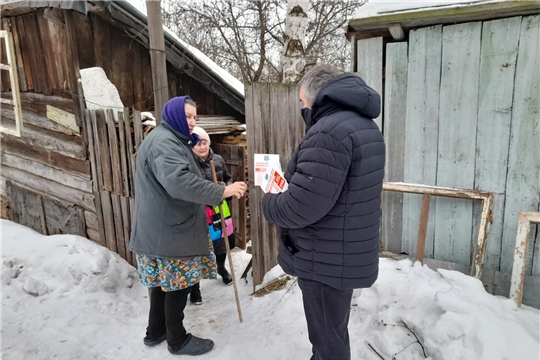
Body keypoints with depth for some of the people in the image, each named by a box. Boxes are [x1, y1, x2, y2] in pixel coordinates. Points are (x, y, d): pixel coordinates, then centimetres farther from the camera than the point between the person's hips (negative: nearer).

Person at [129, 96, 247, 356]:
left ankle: (155, 332, 35)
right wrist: (222, 191, -33)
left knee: (163, 281, 20)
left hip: (164, 227, 11)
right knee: (177, 283, 2)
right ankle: (178, 340, 20)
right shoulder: (163, 141, -18)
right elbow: (178, 182, -33)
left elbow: (185, 176, 22)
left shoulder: (171, 140, 19)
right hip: (168, 230, -11)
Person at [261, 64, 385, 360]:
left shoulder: (328, 131, -25)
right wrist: (291, 181, 9)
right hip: (346, 254, 10)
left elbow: (301, 207, -29)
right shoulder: (362, 123, 9)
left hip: (326, 260, -10)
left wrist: (269, 202, -8)